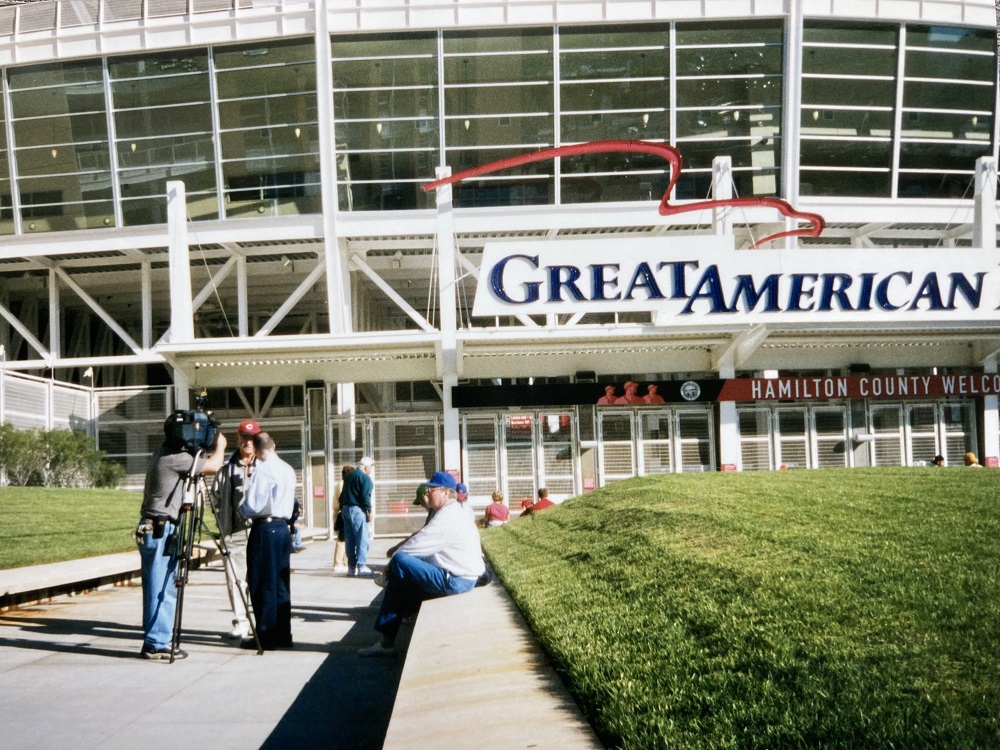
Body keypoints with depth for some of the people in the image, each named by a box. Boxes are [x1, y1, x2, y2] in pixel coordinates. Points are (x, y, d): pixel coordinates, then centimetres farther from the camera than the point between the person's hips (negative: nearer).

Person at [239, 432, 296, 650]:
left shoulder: (262, 470, -14)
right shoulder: (288, 470, 9)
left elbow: (253, 506, -15)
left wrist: (241, 509, 4)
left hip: (264, 529, -7)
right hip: (283, 527, 8)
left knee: (263, 584, 0)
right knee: (281, 583, 12)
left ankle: (266, 637, 3)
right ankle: (283, 634, 16)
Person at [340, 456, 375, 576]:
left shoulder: (349, 476, 16)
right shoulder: (365, 478, -8)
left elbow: (342, 495, 17)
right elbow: (365, 496, -17)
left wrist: (343, 509, 20)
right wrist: (369, 512, -10)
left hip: (346, 509, 8)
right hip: (357, 510, -8)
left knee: (350, 540, 8)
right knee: (362, 539, -4)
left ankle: (351, 567, 9)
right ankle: (361, 566, -8)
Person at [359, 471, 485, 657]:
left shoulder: (447, 518, -17)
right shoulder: (454, 513, 17)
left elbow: (415, 546, -19)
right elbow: (424, 545, 17)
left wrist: (392, 561, -2)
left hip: (454, 582, -11)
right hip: (461, 580, 11)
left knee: (400, 562, -15)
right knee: (398, 579, 9)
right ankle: (385, 641, 10)